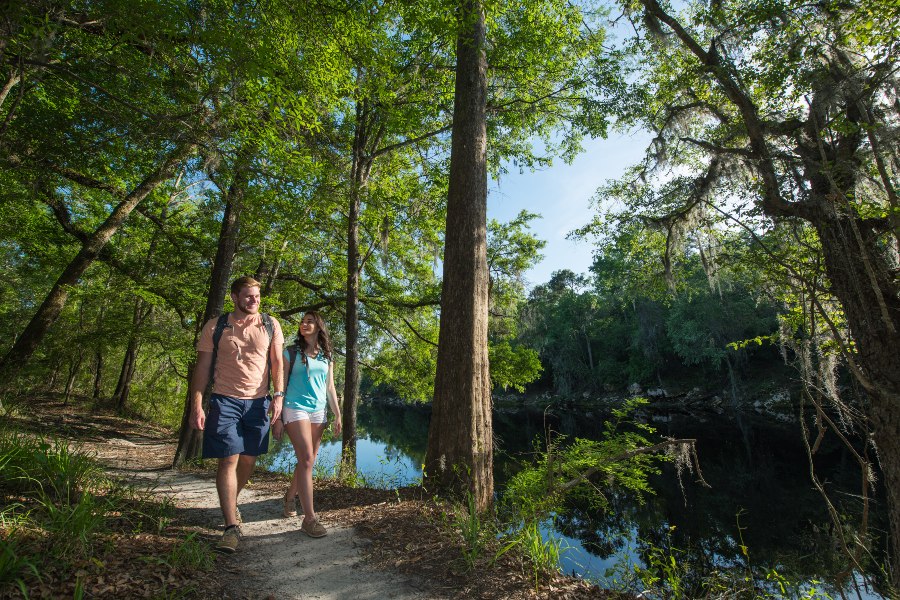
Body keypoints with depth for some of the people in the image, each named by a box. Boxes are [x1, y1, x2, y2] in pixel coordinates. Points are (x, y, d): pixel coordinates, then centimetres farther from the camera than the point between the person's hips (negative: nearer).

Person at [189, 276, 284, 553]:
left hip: (258, 402, 2)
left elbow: (277, 362, 4)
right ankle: (231, 526, 4)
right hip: (225, 400, -2)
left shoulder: (270, 325, 5)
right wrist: (197, 405, -5)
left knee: (249, 459, 11)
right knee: (228, 460, -4)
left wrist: (278, 394, -6)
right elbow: (202, 367, 2)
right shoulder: (215, 327, 2)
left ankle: (231, 502, 37)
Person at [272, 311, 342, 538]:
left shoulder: (327, 357, 12)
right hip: (296, 408, -5)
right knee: (306, 460, -12)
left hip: (318, 412, 5)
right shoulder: (291, 353, 0)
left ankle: (290, 496, 37)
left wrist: (338, 415, 9)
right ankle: (309, 518, -9)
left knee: (307, 461, 11)